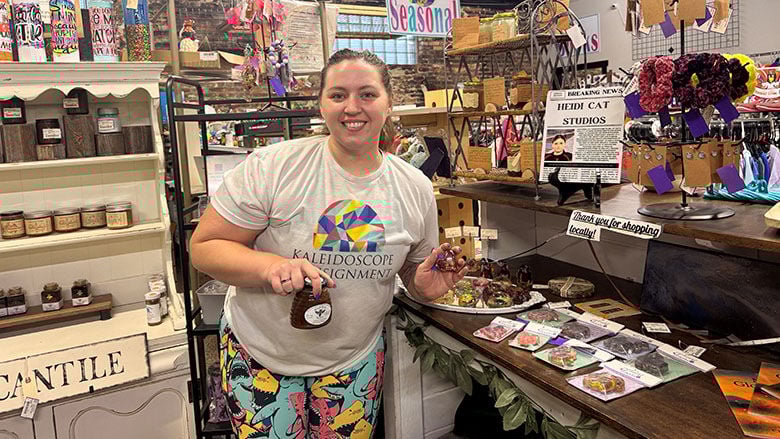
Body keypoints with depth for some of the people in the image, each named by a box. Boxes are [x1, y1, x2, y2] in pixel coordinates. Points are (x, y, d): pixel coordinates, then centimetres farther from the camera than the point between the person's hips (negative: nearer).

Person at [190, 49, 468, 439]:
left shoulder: (416, 189, -5)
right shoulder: (271, 167, -18)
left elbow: (415, 269, 8)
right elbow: (204, 247, -14)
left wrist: (426, 285, -15)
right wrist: (271, 266, -32)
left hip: (356, 357, 3)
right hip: (260, 352, -2)